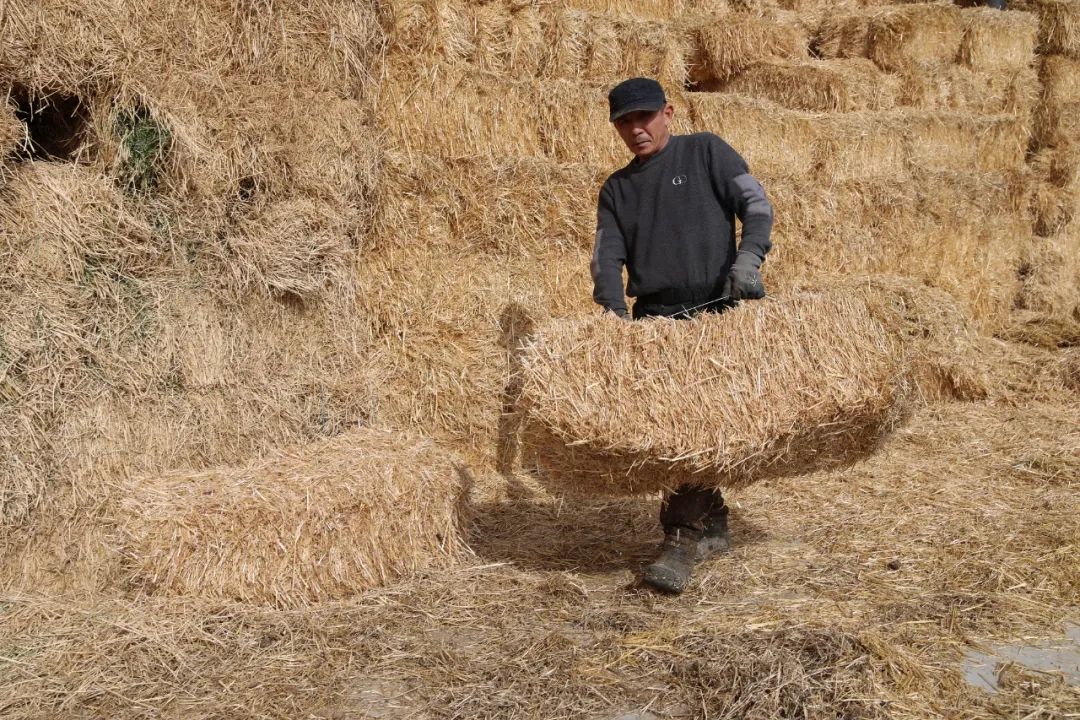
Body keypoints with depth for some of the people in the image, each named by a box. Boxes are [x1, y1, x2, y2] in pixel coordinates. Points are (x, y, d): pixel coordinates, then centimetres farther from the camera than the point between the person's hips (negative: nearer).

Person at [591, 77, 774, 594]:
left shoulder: (705, 152, 8)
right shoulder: (617, 189, 18)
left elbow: (756, 206, 0)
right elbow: (607, 258, 7)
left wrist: (748, 256, -19)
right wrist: (613, 310, -11)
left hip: (719, 315, -4)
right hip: (655, 323, 4)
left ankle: (683, 539, -12)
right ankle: (711, 527, 19)